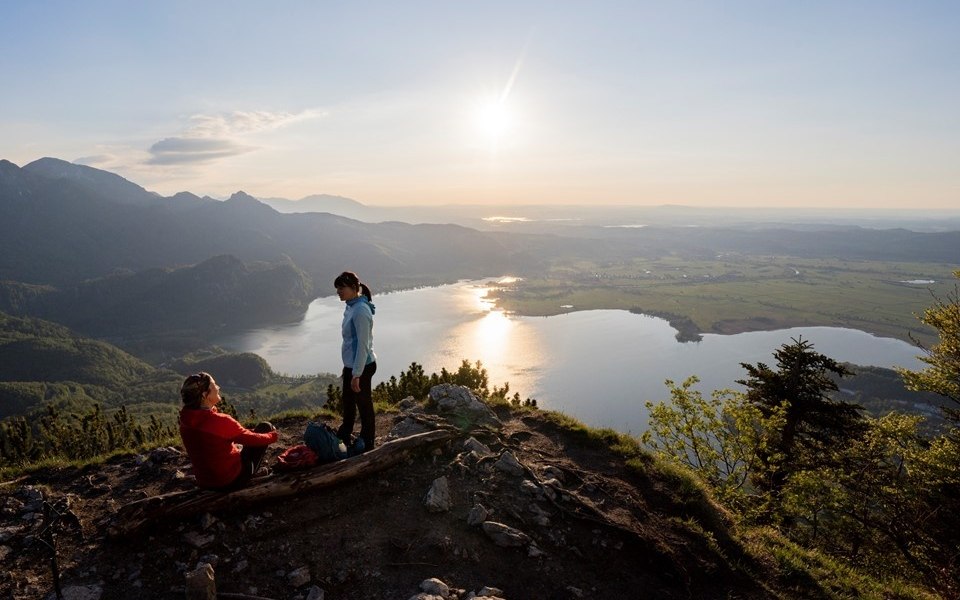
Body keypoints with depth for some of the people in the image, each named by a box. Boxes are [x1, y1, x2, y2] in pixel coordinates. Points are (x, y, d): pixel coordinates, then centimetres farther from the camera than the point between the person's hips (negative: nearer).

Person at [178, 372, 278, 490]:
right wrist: (273, 435, 7)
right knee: (265, 427, 7)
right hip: (232, 481, -7)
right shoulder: (220, 421, -28)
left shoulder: (185, 422, -7)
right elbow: (253, 439, -12)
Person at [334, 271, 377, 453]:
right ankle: (343, 437, 43)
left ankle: (366, 444, 22)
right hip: (350, 365, 10)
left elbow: (363, 345, -23)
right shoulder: (351, 307, 8)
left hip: (361, 366, -10)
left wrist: (356, 374, -22)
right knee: (347, 403, 24)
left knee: (364, 406, 6)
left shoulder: (360, 310, -22)